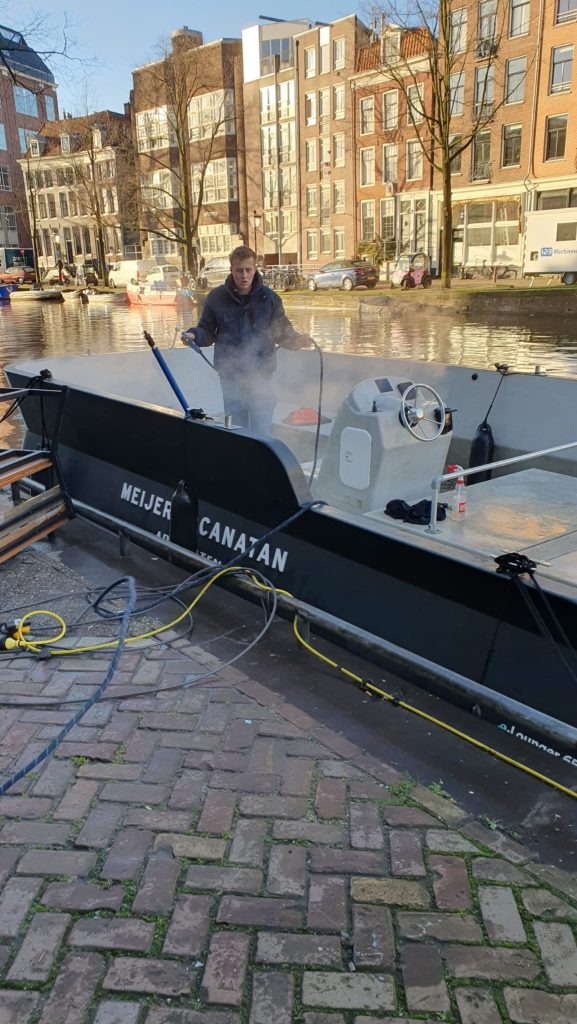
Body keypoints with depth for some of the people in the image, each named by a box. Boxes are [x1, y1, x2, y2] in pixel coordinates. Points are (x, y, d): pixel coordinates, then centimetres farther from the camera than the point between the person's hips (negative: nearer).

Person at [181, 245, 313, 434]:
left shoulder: (269, 298, -1)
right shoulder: (216, 297, 0)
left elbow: (282, 332, 3)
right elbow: (207, 331, 7)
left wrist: (297, 340, -18)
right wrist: (194, 335, -15)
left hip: (261, 376, -1)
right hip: (230, 378, 1)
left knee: (261, 432, -2)